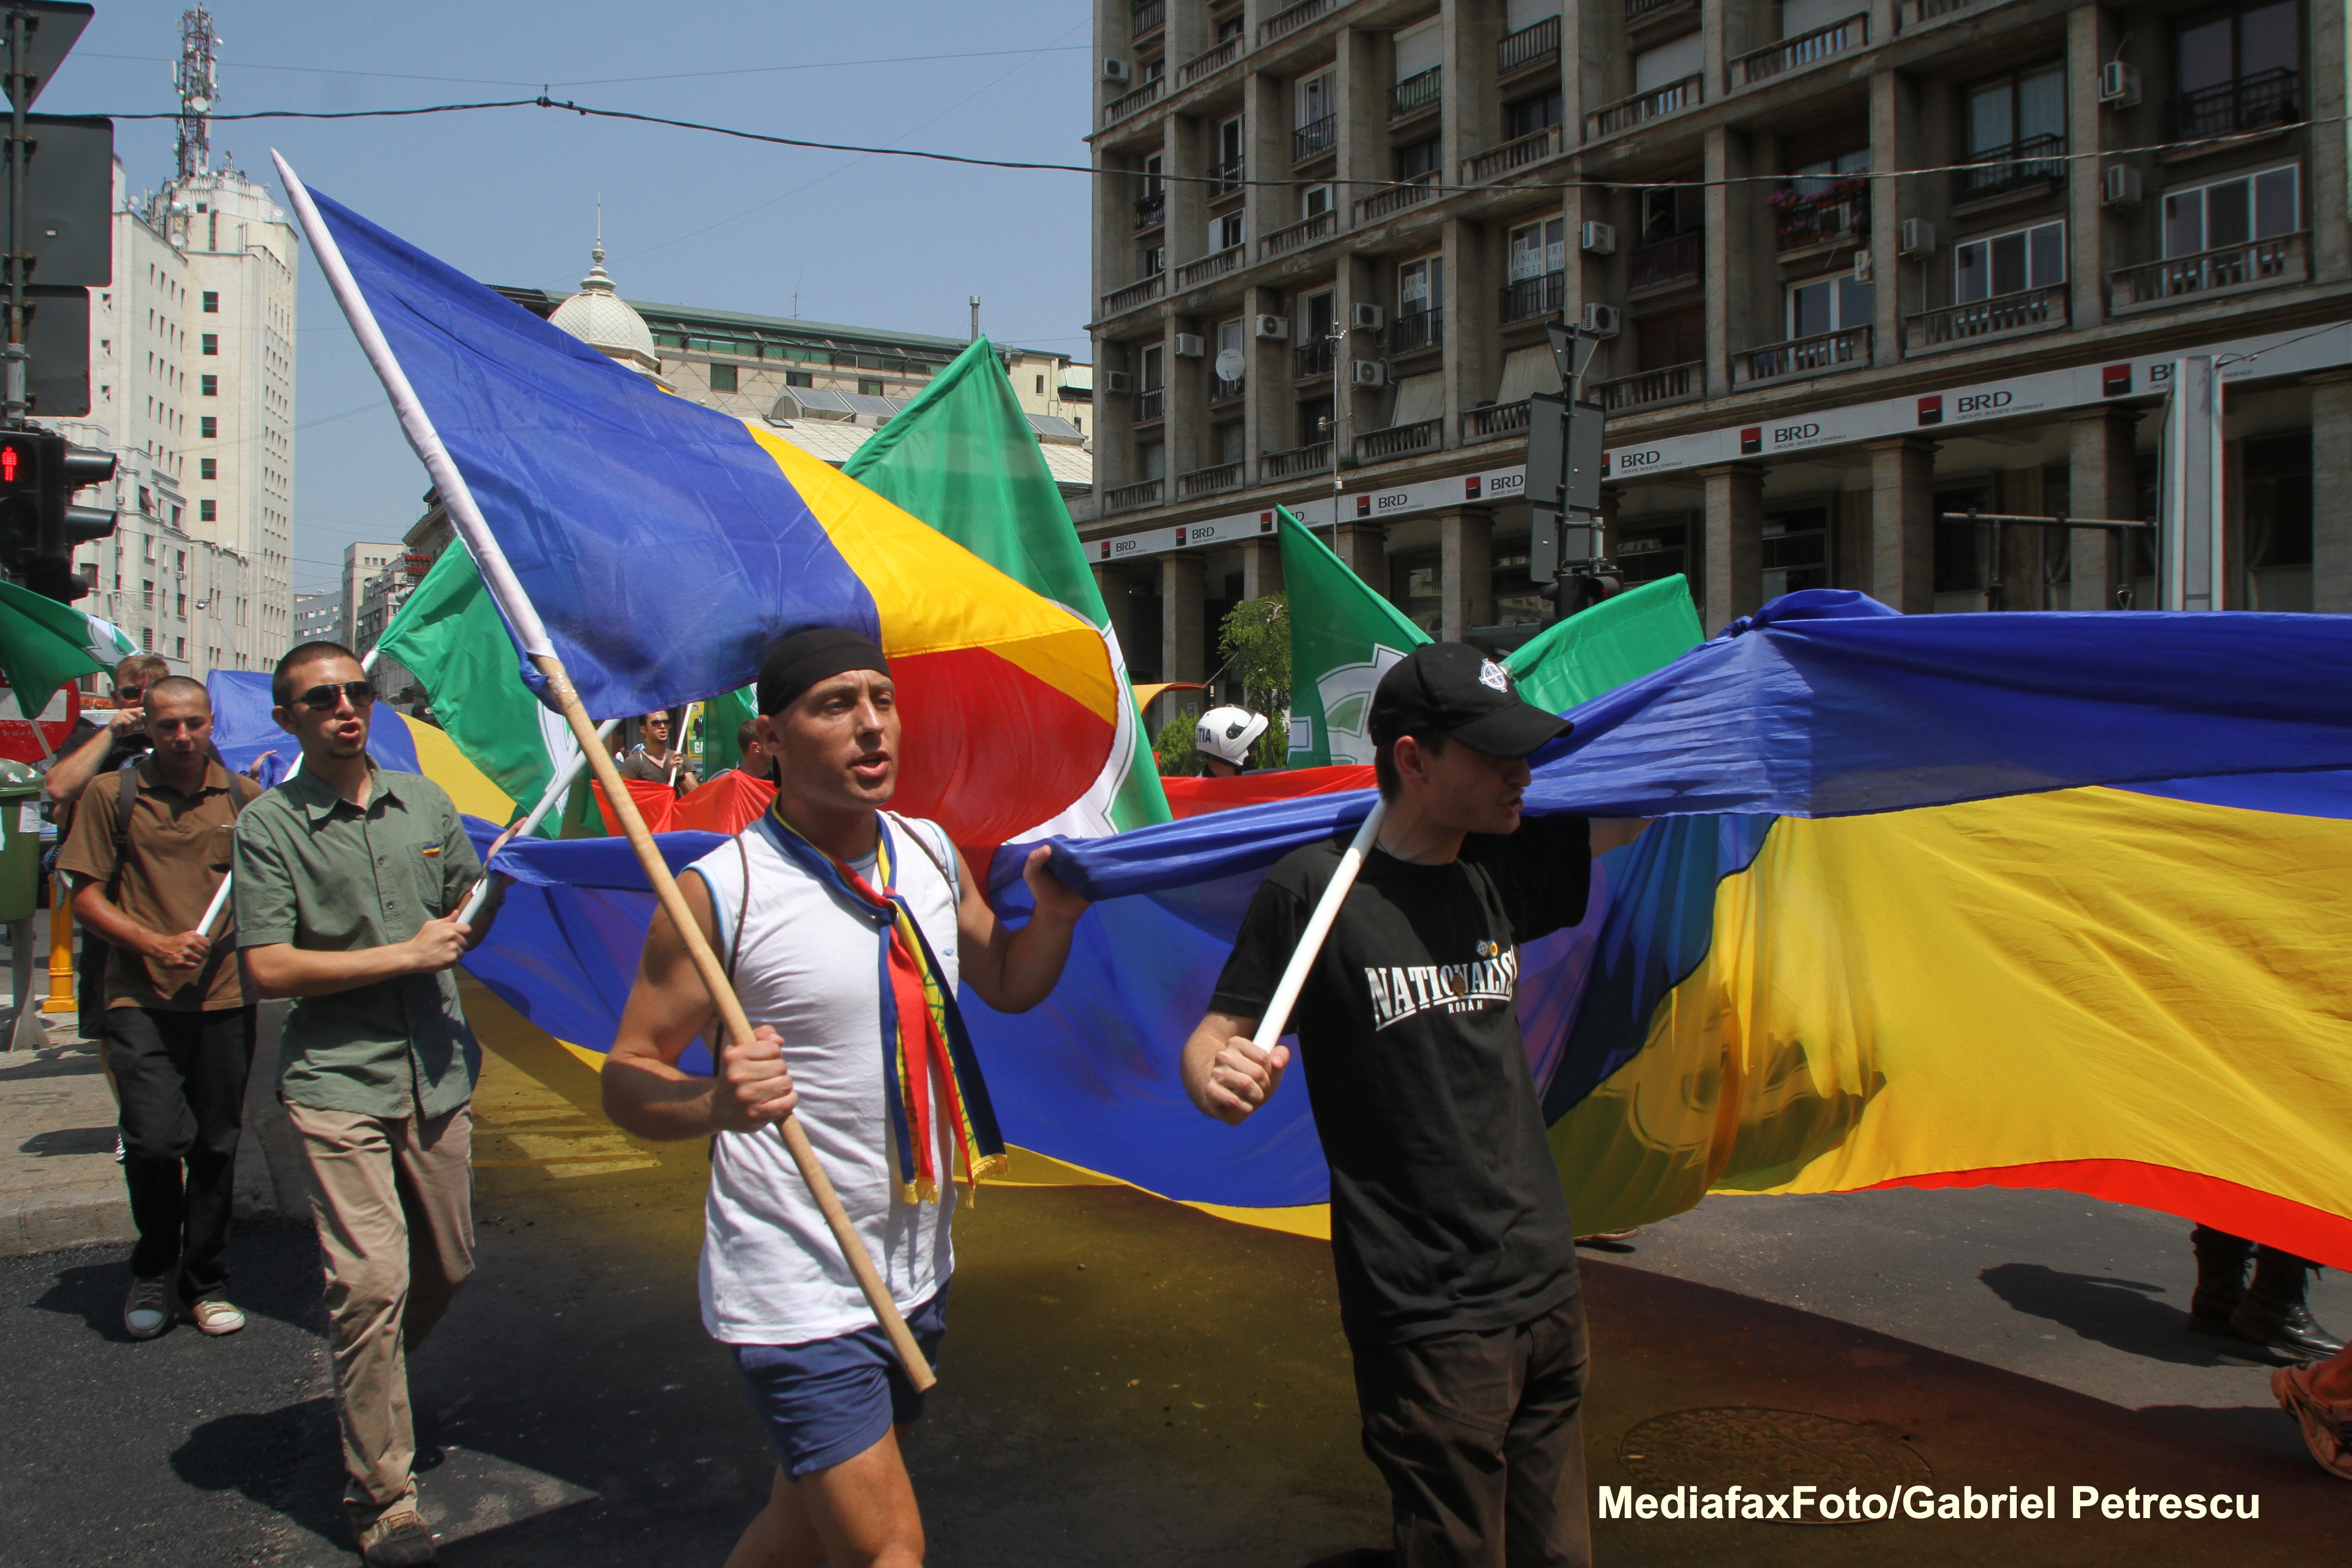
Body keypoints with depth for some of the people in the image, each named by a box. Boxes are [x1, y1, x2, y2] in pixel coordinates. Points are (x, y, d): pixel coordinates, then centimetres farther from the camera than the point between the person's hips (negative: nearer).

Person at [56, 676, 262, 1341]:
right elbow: (86, 895, 1)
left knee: (216, 1146, 8)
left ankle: (206, 1281, 24)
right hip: (142, 999, -2)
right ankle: (153, 1272, 14)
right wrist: (155, 944, -12)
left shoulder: (243, 797, 7)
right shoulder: (112, 794, 2)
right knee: (155, 1141, -11)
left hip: (226, 995, 2)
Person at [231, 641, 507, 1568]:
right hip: (338, 1082, -5)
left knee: (447, 1268, 13)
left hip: (437, 1074, 5)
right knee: (370, 1282, -9)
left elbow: (471, 908, 24)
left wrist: (464, 927, 1)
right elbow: (269, 969, -11)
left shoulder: (423, 801, 10)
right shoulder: (267, 826, -4)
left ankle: (374, 1386, 42)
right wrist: (402, 954, -12)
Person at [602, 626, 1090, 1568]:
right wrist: (715, 1101, -34)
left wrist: (1053, 913, -5)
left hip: (916, 1270, 7)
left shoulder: (931, 853, 3)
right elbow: (627, 1076, -13)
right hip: (795, 1289, -6)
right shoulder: (720, 891, -16)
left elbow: (1008, 986, 15)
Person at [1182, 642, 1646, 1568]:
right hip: (1427, 1324, -6)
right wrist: (1217, 1078, -31)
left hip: (1547, 1294, 6)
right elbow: (1211, 1040, -9)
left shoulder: (1499, 872, 5)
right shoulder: (1314, 887, -11)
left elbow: (1635, 812, 20)